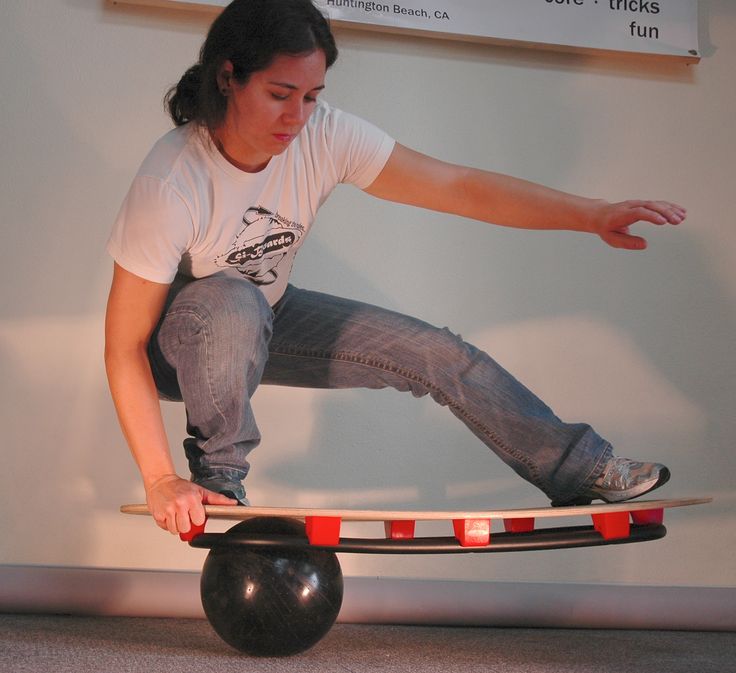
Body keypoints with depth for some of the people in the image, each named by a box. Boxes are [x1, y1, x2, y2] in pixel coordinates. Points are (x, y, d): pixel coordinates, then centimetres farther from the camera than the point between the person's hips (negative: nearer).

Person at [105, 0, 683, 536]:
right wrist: (160, 480, -35)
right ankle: (216, 477, -15)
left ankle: (582, 469, 15)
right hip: (176, 341, -5)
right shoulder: (171, 184, -35)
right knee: (232, 303, -40)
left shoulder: (324, 136, -22)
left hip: (267, 319, 5)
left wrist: (592, 215, -30)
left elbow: (458, 187, -21)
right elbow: (124, 346, -30)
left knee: (439, 354, -3)